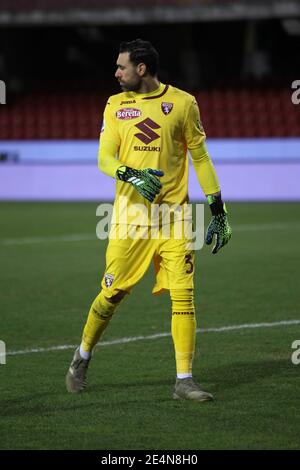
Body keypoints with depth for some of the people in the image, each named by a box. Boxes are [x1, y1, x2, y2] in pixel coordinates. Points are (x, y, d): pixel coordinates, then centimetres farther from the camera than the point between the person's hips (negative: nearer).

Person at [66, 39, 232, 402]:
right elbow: (105, 158, 2)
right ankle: (82, 358, 27)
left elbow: (200, 157, 8)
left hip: (174, 216, -1)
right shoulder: (116, 105, 8)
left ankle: (184, 380, -3)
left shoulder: (182, 103, 3)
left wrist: (218, 209, 6)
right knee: (112, 293, 4)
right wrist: (132, 175, -20)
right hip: (129, 217, 1)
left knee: (183, 296, -8)